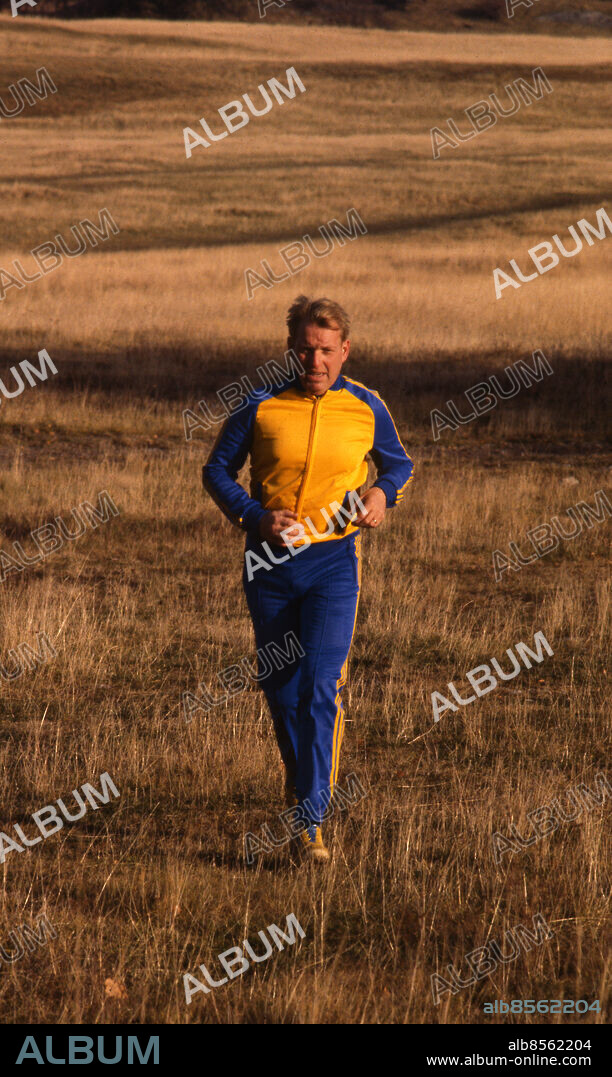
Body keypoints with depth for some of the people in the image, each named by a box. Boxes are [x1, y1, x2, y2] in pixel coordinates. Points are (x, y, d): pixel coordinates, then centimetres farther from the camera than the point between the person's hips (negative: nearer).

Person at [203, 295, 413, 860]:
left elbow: (399, 463, 17)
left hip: (333, 560, -1)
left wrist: (385, 493, -6)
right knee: (280, 688, 11)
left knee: (321, 687, -14)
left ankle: (312, 818, -14)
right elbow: (217, 470, 6)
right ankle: (300, 777, 39)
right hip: (270, 561, 2)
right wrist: (256, 517, -10)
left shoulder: (366, 407, -1)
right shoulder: (262, 406, -4)